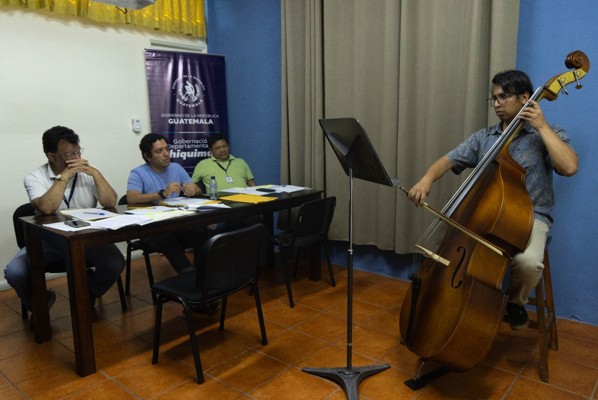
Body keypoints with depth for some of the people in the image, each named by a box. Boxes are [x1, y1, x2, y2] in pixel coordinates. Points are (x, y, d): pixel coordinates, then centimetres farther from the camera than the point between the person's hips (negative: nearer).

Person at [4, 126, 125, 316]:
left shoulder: (88, 174, 1)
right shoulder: (34, 178, -5)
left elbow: (110, 203, -11)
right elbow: (47, 208, -24)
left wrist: (96, 173, -18)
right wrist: (64, 176, -20)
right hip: (48, 241, 0)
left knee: (115, 264, -24)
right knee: (14, 272, -24)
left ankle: (86, 297, 10)